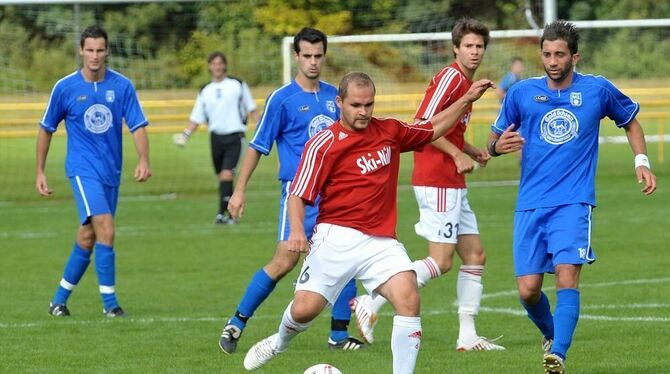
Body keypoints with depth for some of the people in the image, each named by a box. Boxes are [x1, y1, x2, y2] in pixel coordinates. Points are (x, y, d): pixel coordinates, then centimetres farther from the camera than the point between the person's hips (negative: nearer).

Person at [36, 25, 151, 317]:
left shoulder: (122, 86, 0)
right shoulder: (65, 88, -4)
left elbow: (137, 126, -3)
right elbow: (46, 129, 7)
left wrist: (143, 159, -20)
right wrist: (40, 171, 7)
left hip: (112, 171, 4)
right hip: (83, 169, -3)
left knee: (87, 239, 9)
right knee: (105, 230, -19)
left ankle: (60, 299, 24)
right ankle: (109, 302, -12)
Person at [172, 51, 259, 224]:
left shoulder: (238, 85, 2)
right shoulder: (205, 91, 10)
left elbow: (251, 109, 9)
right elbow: (196, 119, 11)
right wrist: (185, 134, -4)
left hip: (234, 136, -4)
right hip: (216, 137, 4)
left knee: (227, 174, -18)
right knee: (222, 176, 9)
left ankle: (222, 213, -21)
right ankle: (231, 213, 22)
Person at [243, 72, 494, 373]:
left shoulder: (390, 131, 10)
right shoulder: (323, 144, -6)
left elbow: (433, 129, 29)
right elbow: (298, 195, -8)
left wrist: (467, 100, 23)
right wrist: (297, 231, -26)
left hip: (381, 241, 3)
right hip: (337, 237, -3)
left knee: (409, 299, -19)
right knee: (305, 309, -6)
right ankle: (279, 342, 31)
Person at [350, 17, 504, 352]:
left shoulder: (466, 83, 18)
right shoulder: (450, 77, -12)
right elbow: (422, 124, -20)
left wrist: (474, 152, 11)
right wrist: (457, 154, -19)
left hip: (453, 184, 10)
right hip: (437, 181, -10)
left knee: (475, 255, 9)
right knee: (440, 261, -12)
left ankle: (467, 336, 11)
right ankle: (371, 304, -9)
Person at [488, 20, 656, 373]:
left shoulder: (598, 89, 2)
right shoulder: (522, 93, 4)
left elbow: (630, 120, 20)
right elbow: (493, 141, 14)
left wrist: (641, 161, 7)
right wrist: (498, 146, -10)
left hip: (574, 202, -2)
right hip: (530, 204, 2)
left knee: (567, 276, -21)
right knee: (528, 290, -2)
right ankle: (550, 334, 28)